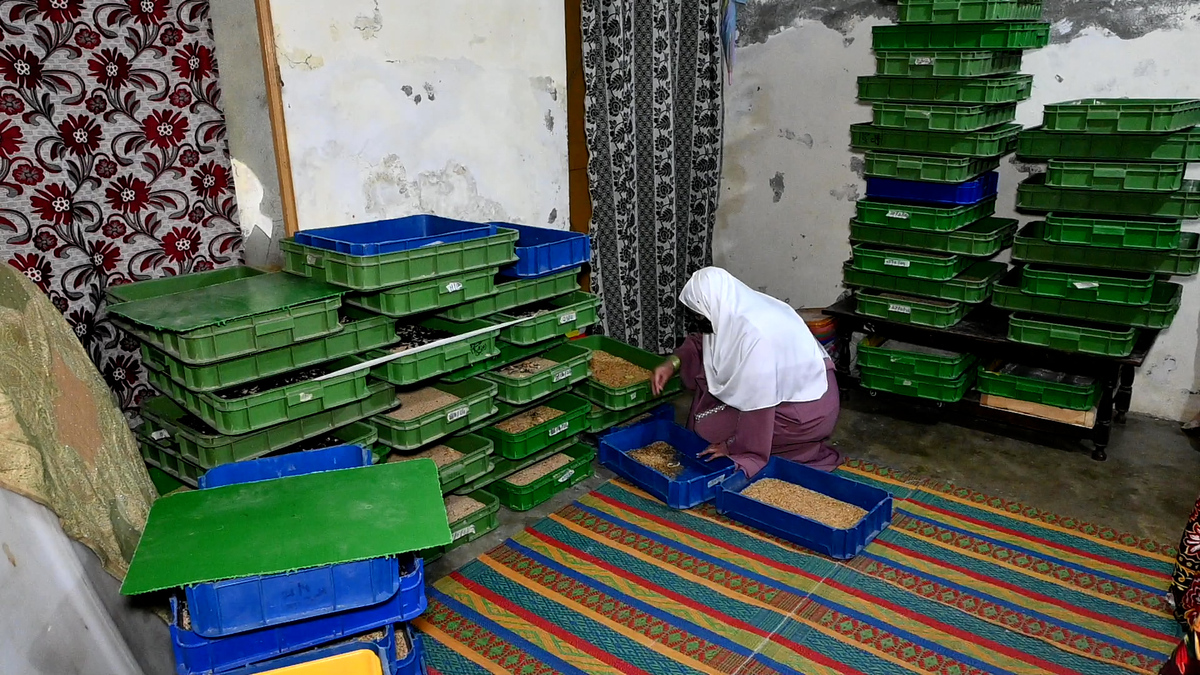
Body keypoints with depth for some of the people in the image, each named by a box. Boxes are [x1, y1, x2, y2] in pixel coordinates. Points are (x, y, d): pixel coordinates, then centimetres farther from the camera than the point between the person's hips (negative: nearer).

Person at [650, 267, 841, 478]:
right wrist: (672, 363, -1)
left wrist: (733, 446, -17)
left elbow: (757, 402, -27)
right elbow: (704, 341, 12)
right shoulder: (741, 308, -3)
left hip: (805, 412, -9)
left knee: (708, 424, -6)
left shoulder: (754, 335, -30)